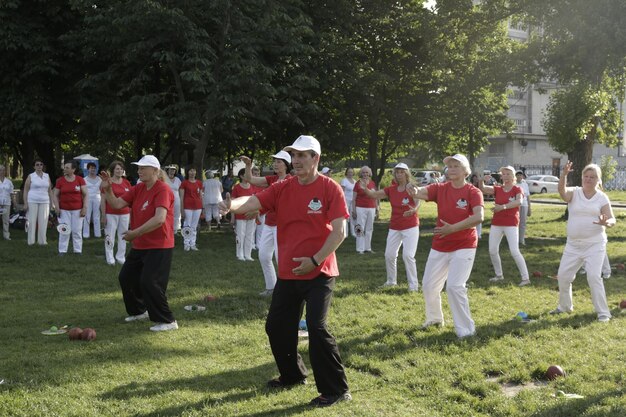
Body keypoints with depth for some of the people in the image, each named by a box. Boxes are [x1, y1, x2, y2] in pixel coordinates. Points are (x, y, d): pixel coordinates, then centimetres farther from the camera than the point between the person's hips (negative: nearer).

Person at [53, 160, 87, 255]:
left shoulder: (80, 179, -1)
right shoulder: (60, 181, 2)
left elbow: (85, 194, 0)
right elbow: (56, 195, 6)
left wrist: (85, 207, -7)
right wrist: (57, 207, -5)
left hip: (77, 210, -1)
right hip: (64, 210, 1)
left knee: (77, 231, 5)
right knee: (64, 231, 1)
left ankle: (78, 250, 13)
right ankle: (62, 250, 9)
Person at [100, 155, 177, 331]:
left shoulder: (162, 190, -19)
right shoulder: (138, 189, 8)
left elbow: (160, 219, -31)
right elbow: (117, 204, 5)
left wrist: (135, 232, -29)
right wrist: (107, 190, -11)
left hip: (159, 247, -9)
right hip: (139, 246, 9)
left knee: (149, 282, -16)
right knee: (126, 277, 17)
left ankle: (167, 321, -4)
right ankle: (139, 311, 37)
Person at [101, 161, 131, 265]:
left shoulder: (126, 183, 7)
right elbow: (103, 201, -4)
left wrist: (131, 214, 9)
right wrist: (103, 215, -7)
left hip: (124, 214, 4)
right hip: (111, 214, -4)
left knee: (123, 237, 9)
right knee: (110, 236, 1)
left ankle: (121, 258, 20)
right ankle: (110, 259, 10)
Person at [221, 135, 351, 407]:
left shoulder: (330, 189, -11)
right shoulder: (282, 188, 2)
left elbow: (339, 232, -15)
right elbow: (253, 202, -11)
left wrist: (314, 260, -19)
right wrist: (231, 205, -33)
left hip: (319, 272, -6)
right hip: (287, 273, 6)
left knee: (316, 327, -15)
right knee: (276, 325, 13)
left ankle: (336, 390, -1)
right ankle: (293, 375, 36)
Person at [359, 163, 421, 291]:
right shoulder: (391, 189, 1)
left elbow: (417, 203, -27)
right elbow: (374, 195, -8)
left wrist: (414, 210, -51)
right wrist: (365, 189, -28)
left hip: (410, 227, -5)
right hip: (394, 228, 5)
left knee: (408, 255, -12)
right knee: (389, 254, 9)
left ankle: (413, 285, -2)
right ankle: (391, 281, 28)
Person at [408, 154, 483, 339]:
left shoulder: (473, 192, -12)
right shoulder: (440, 188, -2)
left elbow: (479, 217, -27)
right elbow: (423, 191, -21)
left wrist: (453, 228, -35)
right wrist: (415, 191, -46)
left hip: (464, 246, -5)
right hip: (440, 246, 5)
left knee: (455, 286, -15)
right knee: (429, 285, 13)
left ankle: (466, 329, 0)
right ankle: (434, 318, 40)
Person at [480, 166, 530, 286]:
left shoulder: (517, 189, -5)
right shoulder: (497, 189, 6)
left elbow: (519, 201, -25)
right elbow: (482, 189, -8)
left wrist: (503, 206, -40)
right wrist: (481, 180, -30)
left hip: (511, 224, -5)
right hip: (496, 223, 5)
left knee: (514, 251, -13)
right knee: (492, 250, 6)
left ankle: (526, 278, -5)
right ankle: (499, 275, 25)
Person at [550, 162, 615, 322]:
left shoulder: (602, 198, -1)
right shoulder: (574, 193, 0)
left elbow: (612, 220, -5)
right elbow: (562, 191, -23)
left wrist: (606, 222, -29)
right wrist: (564, 175, -41)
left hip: (594, 244, -3)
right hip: (573, 244, 3)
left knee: (594, 276, -15)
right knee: (563, 275, 8)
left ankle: (603, 312, -4)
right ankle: (565, 306, 30)